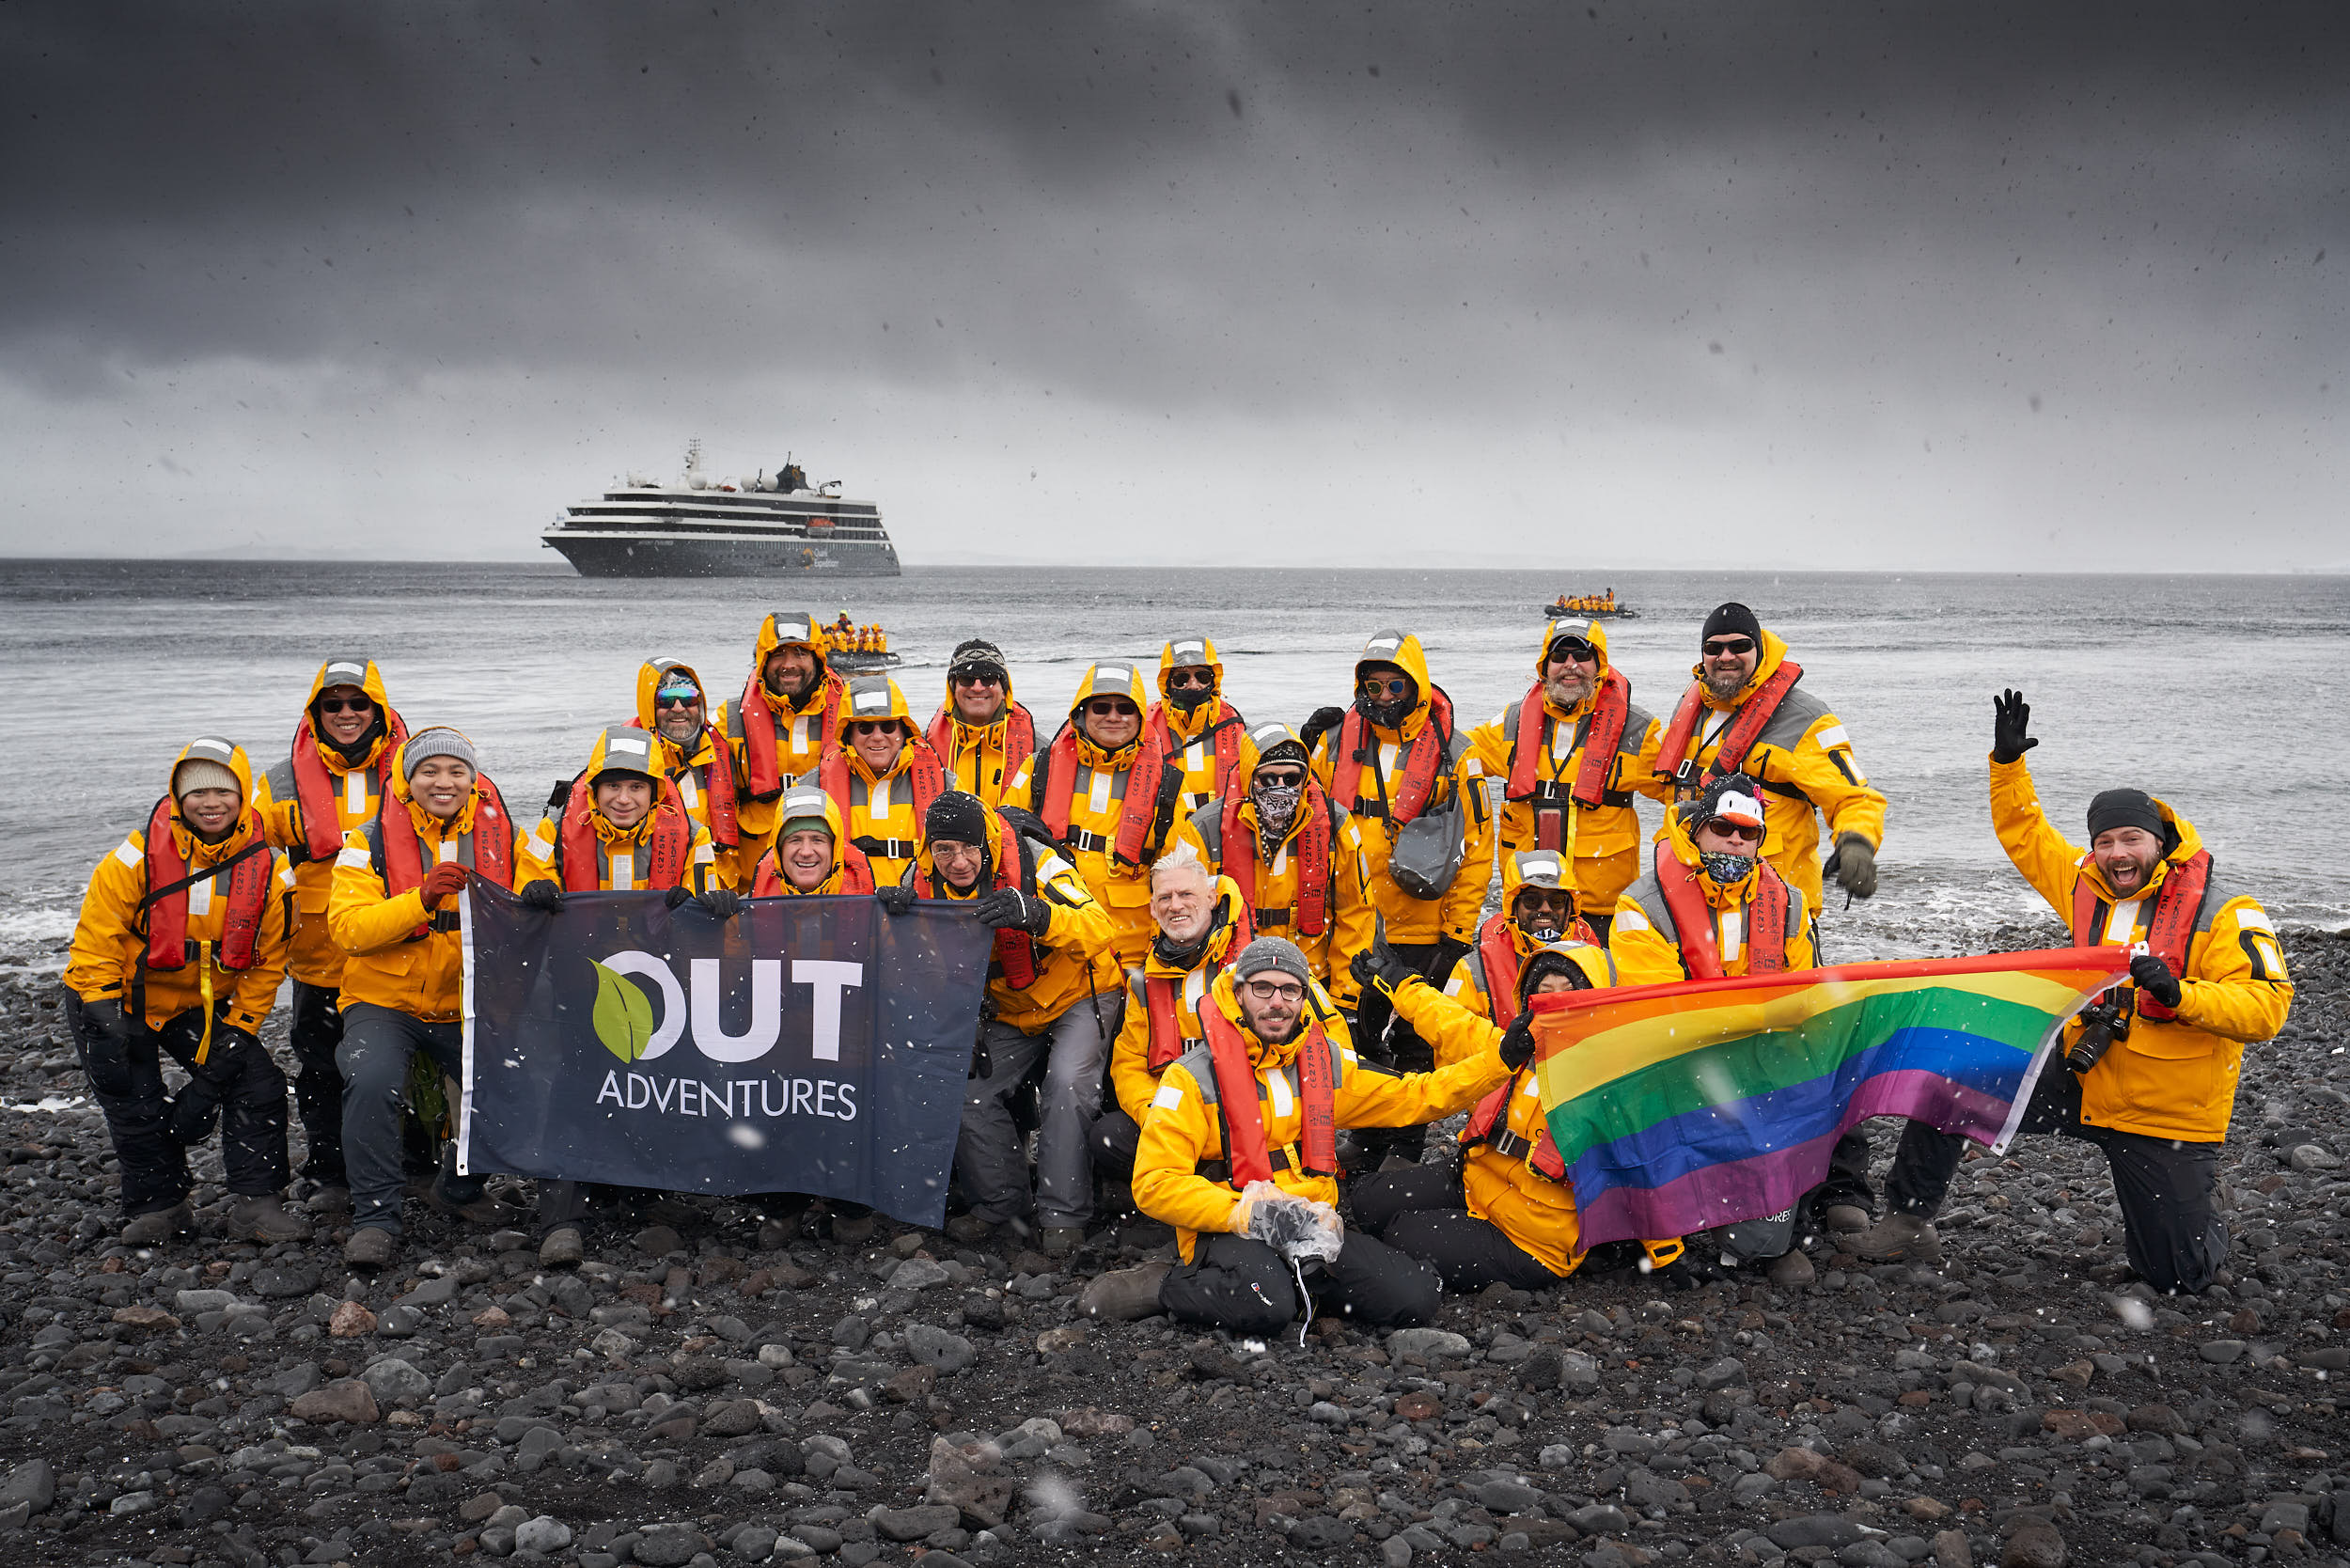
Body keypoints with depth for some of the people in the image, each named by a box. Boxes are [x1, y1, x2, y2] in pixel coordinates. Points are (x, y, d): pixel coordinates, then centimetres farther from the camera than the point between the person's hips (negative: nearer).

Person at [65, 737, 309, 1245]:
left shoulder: (266, 869, -12)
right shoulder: (138, 856, -20)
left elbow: (267, 961, -3)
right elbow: (96, 940, -15)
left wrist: (237, 1030, -9)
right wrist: (103, 1020, -20)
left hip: (205, 1005, 2)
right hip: (120, 998, -2)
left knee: (258, 1082, -9)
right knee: (134, 1105, -4)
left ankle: (256, 1204, -2)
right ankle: (158, 1204, 17)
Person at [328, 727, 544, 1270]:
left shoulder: (501, 837, 5)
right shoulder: (372, 841, -2)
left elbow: (527, 912, 5)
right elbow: (348, 929, -13)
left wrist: (539, 898, -20)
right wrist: (422, 899, -27)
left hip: (470, 1005, 2)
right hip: (384, 1002, -2)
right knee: (373, 1082, -30)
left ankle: (461, 1189, 13)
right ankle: (375, 1216, -14)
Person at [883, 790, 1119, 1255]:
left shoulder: (1031, 862, -28)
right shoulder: (927, 880, -12)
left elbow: (1097, 930, -36)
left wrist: (1032, 913, -54)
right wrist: (896, 910, -30)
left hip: (1079, 994, -6)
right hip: (1012, 1011, 6)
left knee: (1067, 1081, -26)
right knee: (972, 1096, -4)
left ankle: (1064, 1213, -18)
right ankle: (1003, 1204, 14)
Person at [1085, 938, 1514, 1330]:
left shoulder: (1326, 1064, 11)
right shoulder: (1195, 1076, -4)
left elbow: (1418, 1096, 16)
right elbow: (1154, 1184, -10)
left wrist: (1500, 1057, 4)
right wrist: (1245, 1213, -20)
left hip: (1313, 1225, 5)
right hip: (1229, 1231, -5)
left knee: (1414, 1296, -17)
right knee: (1265, 1307, -38)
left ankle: (1290, 1285, 0)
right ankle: (1168, 1286, -10)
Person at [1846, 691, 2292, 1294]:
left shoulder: (2225, 912, -15)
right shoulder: (2087, 885, 1)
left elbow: (2265, 1008, -22)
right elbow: (2025, 836, 15)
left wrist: (2178, 993, -36)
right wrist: (2008, 764, 1)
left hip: (2168, 1119, -4)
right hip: (2078, 1083, 5)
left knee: (2180, 1277, 0)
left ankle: (2199, 1222, 38)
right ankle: (1909, 1220, 8)